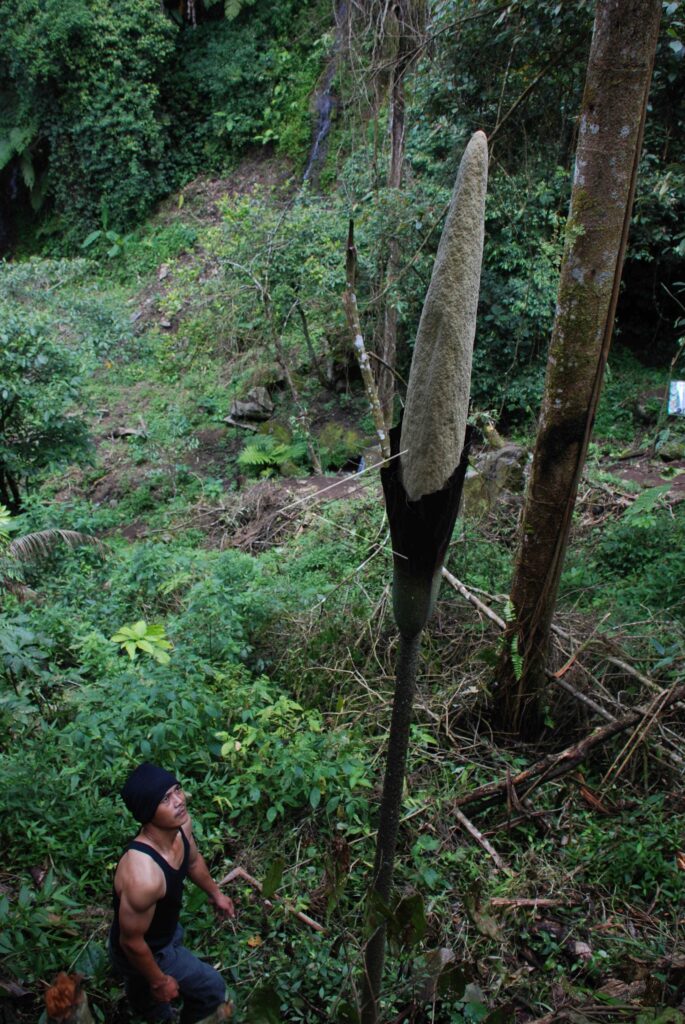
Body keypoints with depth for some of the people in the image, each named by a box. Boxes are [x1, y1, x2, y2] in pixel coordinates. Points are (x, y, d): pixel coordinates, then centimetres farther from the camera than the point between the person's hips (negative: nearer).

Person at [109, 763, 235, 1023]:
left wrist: (215, 892, 17)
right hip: (146, 951, -7)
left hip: (166, 927, 7)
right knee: (211, 987, 12)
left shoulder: (180, 824, -23)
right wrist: (159, 981, -13)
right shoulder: (142, 877, -46)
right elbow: (132, 942, -29)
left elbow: (193, 860, 2)